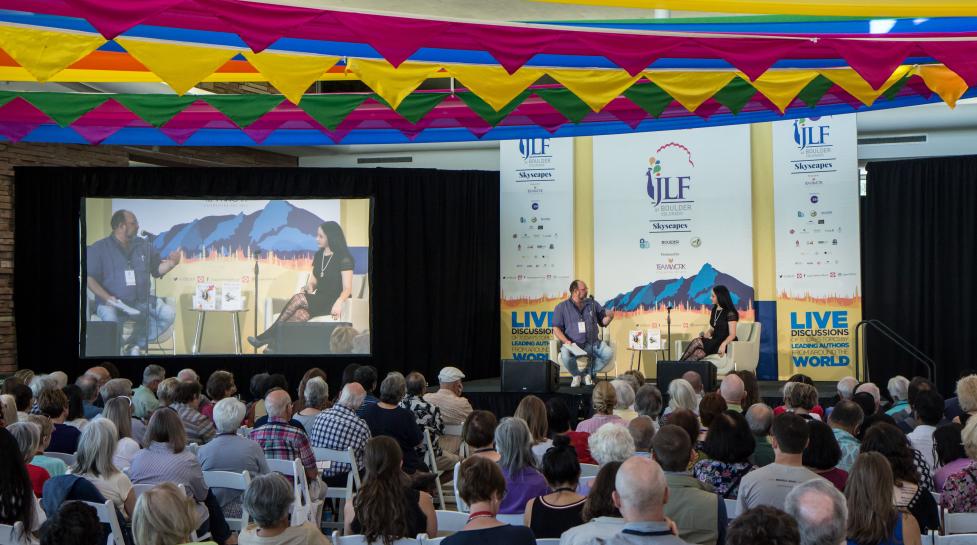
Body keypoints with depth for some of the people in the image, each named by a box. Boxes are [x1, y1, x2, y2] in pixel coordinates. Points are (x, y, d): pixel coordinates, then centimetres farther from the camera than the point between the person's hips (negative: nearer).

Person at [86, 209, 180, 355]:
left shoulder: (144, 245, 10)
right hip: (112, 303, -4)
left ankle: (136, 344, -11)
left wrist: (172, 263, -7)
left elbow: (157, 269, 15)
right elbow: (89, 278, -6)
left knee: (168, 314, -20)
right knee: (110, 318, -38)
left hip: (142, 302, 4)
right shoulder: (98, 249, -1)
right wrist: (108, 298, -19)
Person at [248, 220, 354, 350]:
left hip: (332, 302, -6)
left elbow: (347, 289, -12)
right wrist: (308, 288, -6)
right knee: (300, 315, -29)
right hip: (319, 300, 6)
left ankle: (267, 336, -21)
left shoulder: (344, 259, -7)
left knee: (298, 298, -28)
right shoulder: (318, 256, 14)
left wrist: (338, 303, -31)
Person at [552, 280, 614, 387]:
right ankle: (577, 375, -1)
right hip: (572, 344, -3)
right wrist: (566, 341, -17)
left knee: (608, 352, -24)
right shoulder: (562, 307, 5)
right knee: (565, 355, -36)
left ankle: (588, 373, -1)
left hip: (592, 343, 3)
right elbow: (556, 329, -1)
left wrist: (609, 317, -8)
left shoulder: (592, 304, 14)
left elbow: (602, 322, 16)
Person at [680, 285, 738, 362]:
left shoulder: (730, 313, -10)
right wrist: (705, 334, -5)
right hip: (715, 342, 7)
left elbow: (732, 334, -15)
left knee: (697, 342, -26)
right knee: (698, 353, -25)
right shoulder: (714, 310, 13)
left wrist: (723, 344, -32)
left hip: (726, 343, -7)